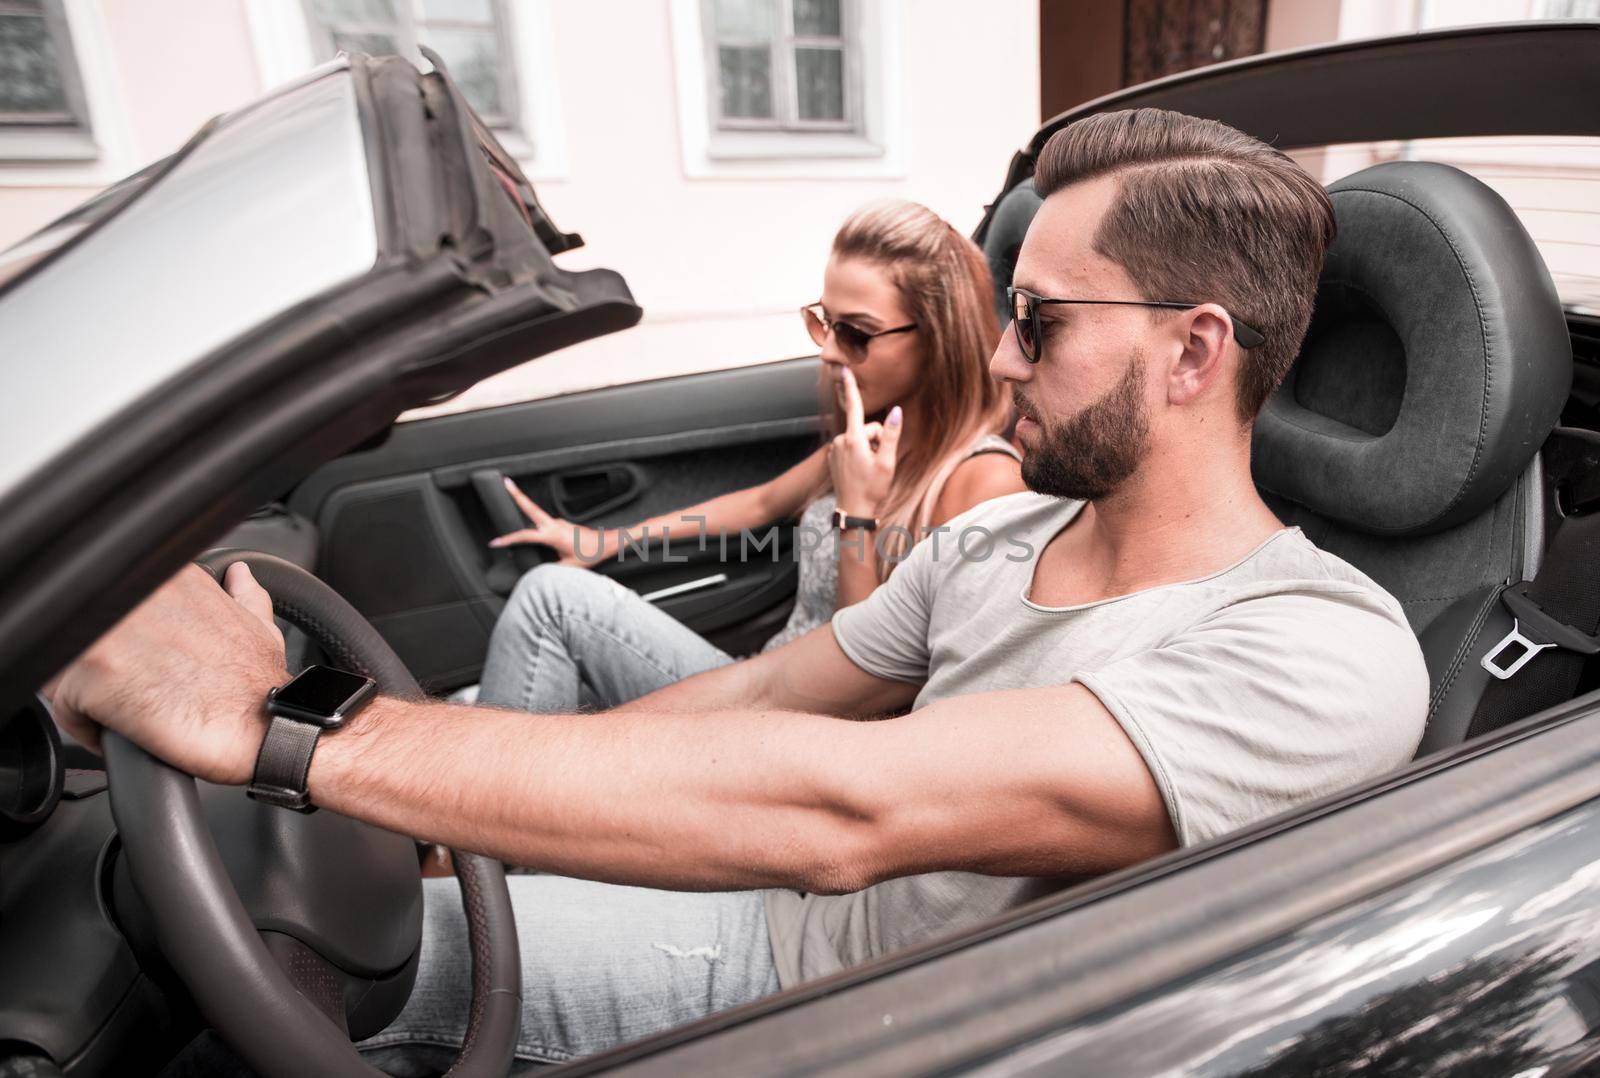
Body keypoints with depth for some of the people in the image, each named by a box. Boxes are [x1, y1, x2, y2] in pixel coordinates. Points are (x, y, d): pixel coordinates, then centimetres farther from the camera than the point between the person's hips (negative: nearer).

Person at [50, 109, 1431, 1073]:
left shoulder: (1325, 658, -28)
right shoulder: (1000, 534, -4)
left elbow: (839, 811, -40)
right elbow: (748, 697, 0)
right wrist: (436, 794, -3)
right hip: (779, 927, 5)